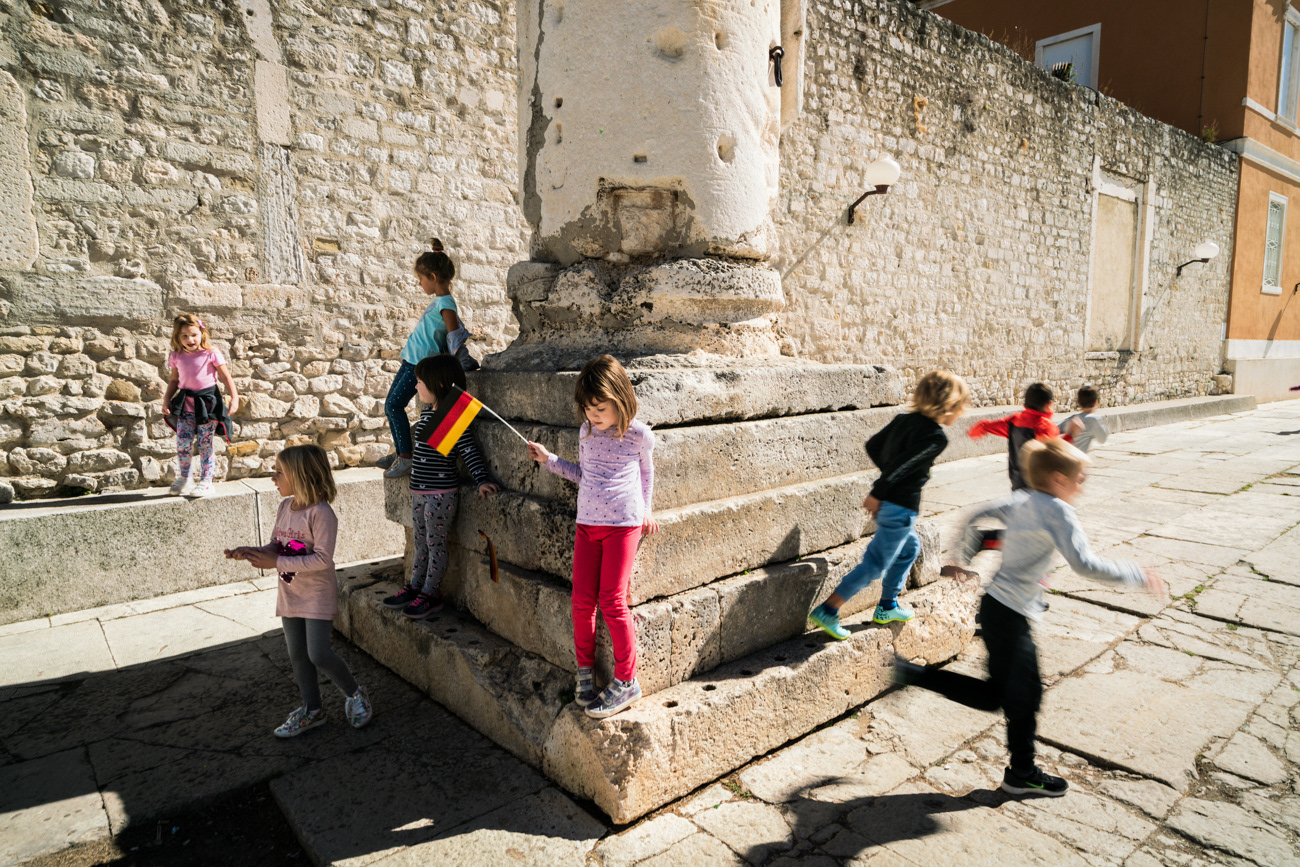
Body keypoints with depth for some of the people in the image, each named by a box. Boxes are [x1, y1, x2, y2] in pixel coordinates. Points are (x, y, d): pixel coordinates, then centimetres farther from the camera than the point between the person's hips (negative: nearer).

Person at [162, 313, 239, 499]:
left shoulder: (211, 354, -6)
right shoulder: (177, 356, 5)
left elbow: (226, 378, -4)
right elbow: (174, 380, 17)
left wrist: (234, 399, -11)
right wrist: (166, 399, 6)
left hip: (207, 403, -4)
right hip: (185, 404, 4)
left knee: (204, 443, 0)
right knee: (183, 443, 3)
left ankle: (206, 482, 9)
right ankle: (183, 479, 21)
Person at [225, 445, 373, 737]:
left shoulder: (320, 513, -22)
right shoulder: (285, 507, 3)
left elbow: (322, 559, -25)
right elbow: (276, 545, 11)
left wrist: (276, 563, -26)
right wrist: (252, 552, -9)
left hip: (317, 595, -8)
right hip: (289, 594, 8)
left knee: (318, 654, -8)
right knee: (298, 656, 15)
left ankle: (355, 693, 17)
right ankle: (312, 710, 31)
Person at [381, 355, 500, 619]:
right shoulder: (426, 414, 10)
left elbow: (469, 451, -20)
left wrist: (482, 480, -27)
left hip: (441, 495, -9)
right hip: (419, 492, 9)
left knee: (436, 543, 3)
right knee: (421, 542, 18)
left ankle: (430, 594, 15)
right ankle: (414, 587, 31)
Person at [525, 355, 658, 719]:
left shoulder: (638, 435, -6)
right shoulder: (586, 431, 7)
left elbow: (646, 474, 11)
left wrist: (643, 511, 17)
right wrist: (549, 459, 13)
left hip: (623, 524, -5)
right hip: (587, 523, 5)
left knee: (612, 602, -6)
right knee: (582, 601, 4)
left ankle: (626, 682, 8)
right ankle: (585, 673, 22)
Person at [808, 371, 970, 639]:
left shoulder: (904, 420, 5)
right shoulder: (937, 437, -18)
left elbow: (872, 446, 10)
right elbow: (901, 465, -24)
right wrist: (878, 494, -14)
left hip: (887, 502, 9)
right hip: (901, 508, -9)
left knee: (909, 547, 28)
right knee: (875, 563, -1)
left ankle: (887, 607, 38)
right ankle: (827, 611, 0)